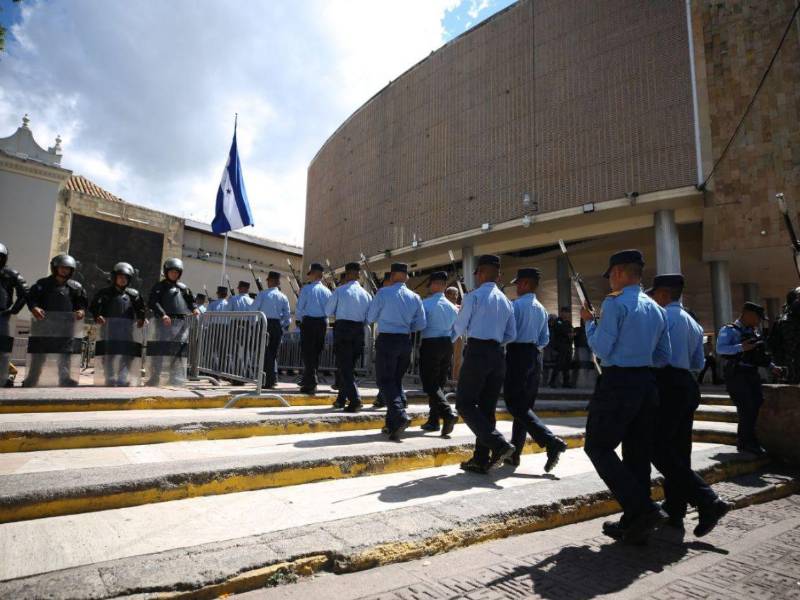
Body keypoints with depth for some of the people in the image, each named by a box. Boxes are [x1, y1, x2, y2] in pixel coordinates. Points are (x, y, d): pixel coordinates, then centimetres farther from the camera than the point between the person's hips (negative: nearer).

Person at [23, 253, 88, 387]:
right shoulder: (43, 284, 6)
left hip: (66, 327, 1)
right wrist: (34, 308, -24)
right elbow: (31, 298, -4)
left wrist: (81, 310, -14)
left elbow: (82, 302, 7)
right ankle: (30, 382, 13)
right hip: (45, 324, -1)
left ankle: (66, 379, 6)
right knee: (38, 356, 5)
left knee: (66, 356, 1)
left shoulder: (75, 287, 9)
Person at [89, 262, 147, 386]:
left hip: (127, 329, 1)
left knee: (127, 355, -3)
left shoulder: (133, 294, 13)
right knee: (108, 354, -3)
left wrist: (141, 318, -6)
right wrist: (97, 316, -14)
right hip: (109, 327, -1)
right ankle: (109, 378, 3)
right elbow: (93, 306, 5)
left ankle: (122, 379, 1)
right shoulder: (105, 292, 10)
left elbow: (142, 308, 13)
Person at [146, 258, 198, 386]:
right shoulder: (160, 286, 6)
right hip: (164, 322, -4)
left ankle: (175, 378, 11)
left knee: (179, 351, 4)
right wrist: (162, 314, -20)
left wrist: (194, 309, -3)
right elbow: (152, 303, -6)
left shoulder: (183, 287, 19)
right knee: (159, 348, -2)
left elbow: (191, 301, 20)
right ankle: (155, 377, 6)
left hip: (181, 322, 4)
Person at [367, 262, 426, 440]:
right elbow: (420, 325, 8)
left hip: (386, 340, -5)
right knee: (396, 381, 14)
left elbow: (370, 318, 2)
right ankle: (392, 425, 17)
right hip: (405, 342, 5)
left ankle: (400, 416, -22)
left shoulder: (383, 293, -6)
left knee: (385, 381, -1)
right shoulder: (415, 297, 7)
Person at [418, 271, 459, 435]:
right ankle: (433, 420, 17)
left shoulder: (426, 303, -9)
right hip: (447, 345, 6)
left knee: (430, 384, -4)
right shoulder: (452, 307, 10)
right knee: (439, 383, 13)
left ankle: (448, 413, -22)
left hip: (430, 345, -6)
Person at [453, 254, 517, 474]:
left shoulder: (474, 296, -6)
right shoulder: (506, 301, 13)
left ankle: (498, 444, -13)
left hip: (477, 352, -7)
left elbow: (459, 328, -1)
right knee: (487, 407, 10)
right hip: (497, 354, 7)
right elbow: (511, 335, 14)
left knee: (465, 403, 1)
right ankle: (481, 460, 13)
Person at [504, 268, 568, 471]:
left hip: (517, 355, -8)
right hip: (534, 356, 8)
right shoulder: (541, 309, 13)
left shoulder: (516, 305, -11)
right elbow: (544, 339, 16)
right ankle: (514, 454, 16)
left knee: (516, 405, -6)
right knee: (525, 405, 10)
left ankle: (551, 441, -19)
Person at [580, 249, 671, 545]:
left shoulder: (615, 302, -11)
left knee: (598, 447, 3)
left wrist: (589, 321, 2)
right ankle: (634, 524, 21)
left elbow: (602, 349, -13)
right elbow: (663, 355, 17)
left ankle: (643, 509, -5)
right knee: (638, 453, 12)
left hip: (617, 383, -8)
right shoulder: (657, 309, 13)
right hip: (647, 382, 8)